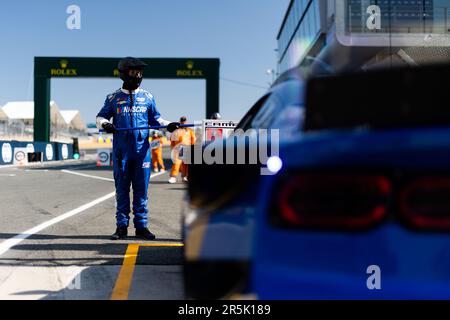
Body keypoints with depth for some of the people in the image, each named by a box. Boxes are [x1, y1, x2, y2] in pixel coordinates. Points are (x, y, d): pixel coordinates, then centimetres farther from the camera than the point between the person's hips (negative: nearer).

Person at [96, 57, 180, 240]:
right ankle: (122, 227, 11)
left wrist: (168, 125, -3)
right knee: (122, 189, 4)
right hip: (121, 150, -1)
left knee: (141, 189, 3)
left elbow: (155, 119, 16)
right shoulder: (113, 98, 7)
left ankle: (141, 226, 10)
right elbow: (101, 117, 11)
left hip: (142, 149, 1)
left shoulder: (147, 97, 10)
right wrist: (105, 124, -12)